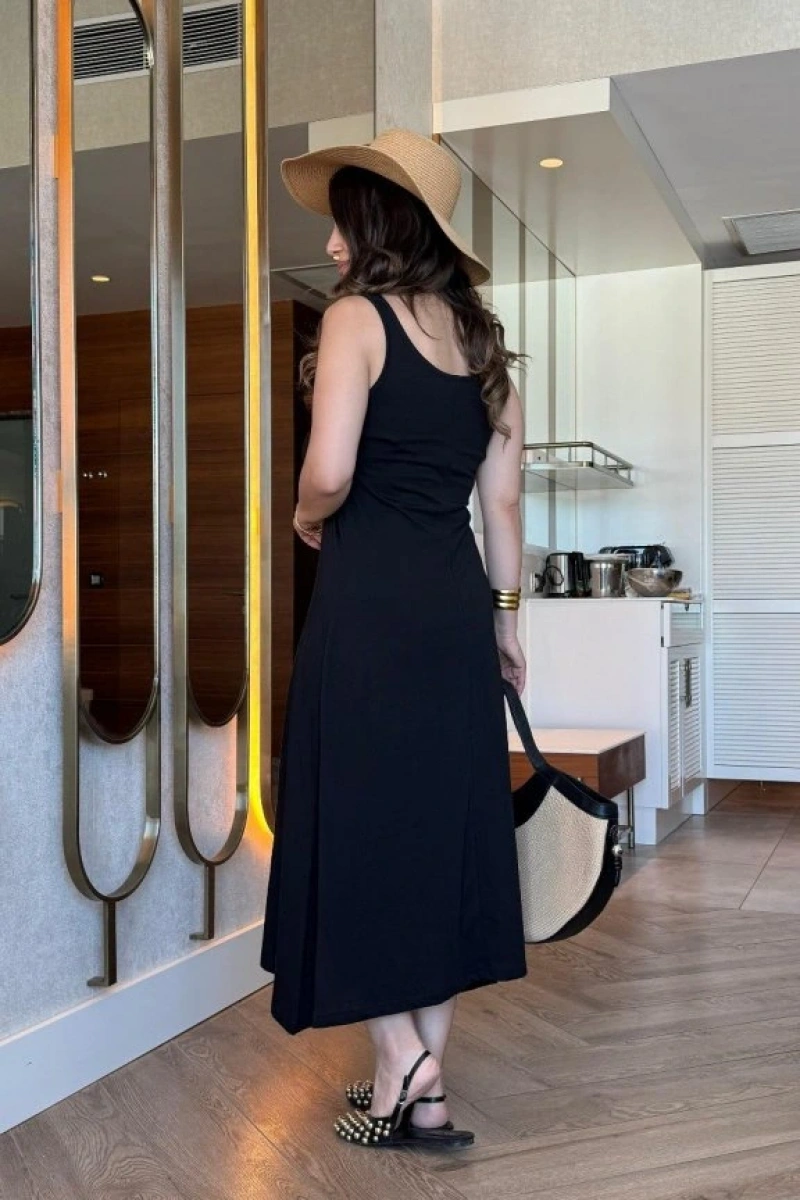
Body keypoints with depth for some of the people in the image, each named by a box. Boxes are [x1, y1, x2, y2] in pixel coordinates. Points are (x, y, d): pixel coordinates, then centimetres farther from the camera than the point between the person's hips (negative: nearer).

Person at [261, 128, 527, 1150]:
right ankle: (426, 1086, 19)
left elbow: (330, 472, -18)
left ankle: (401, 1064, 6)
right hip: (457, 597, 7)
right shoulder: (478, 336, 14)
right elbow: (502, 498, 12)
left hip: (371, 594, -6)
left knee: (360, 819, 4)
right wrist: (504, 613, 18)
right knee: (444, 818, 9)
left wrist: (308, 521, 3)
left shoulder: (356, 316, -5)